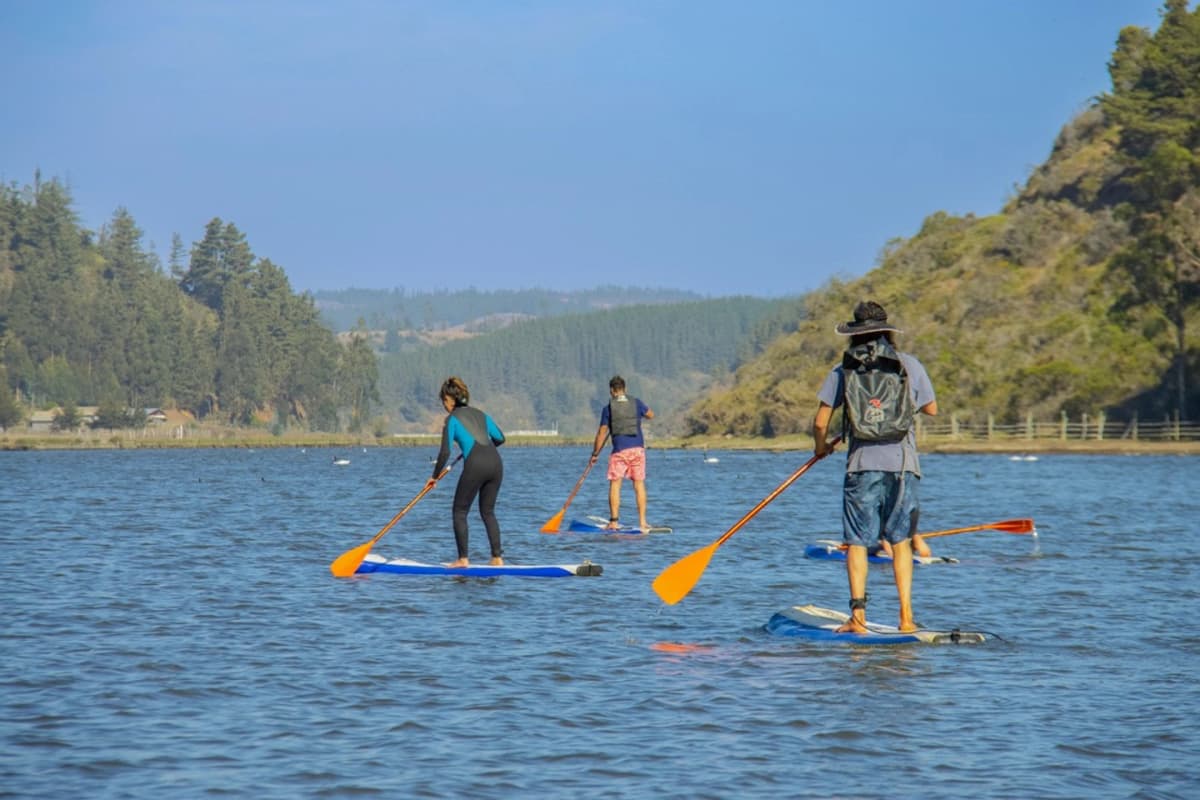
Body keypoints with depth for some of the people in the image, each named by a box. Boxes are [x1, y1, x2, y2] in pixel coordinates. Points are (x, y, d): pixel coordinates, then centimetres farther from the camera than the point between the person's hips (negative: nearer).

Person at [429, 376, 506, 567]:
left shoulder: (452, 419, 3)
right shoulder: (480, 414, 21)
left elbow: (445, 452, -3)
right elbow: (500, 438, 23)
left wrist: (435, 477, 7)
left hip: (475, 465, -6)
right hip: (495, 462, 6)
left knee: (460, 512, 7)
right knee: (488, 512, 17)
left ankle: (463, 559, 1)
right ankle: (497, 557, 9)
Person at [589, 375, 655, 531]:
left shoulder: (608, 408, -2)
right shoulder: (636, 403, 4)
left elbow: (602, 432, 1)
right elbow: (651, 415, 22)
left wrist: (595, 454, 9)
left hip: (619, 450, -2)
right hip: (638, 448, 2)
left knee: (615, 484, 3)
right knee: (639, 484, 7)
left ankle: (614, 521, -3)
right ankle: (642, 521, 5)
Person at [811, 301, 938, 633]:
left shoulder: (843, 371, 2)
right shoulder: (909, 365, 4)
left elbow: (820, 421, 1)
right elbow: (931, 409, 15)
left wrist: (820, 447, 21)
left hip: (862, 464, -1)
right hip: (903, 463, 1)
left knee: (857, 542, 4)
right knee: (900, 541, 10)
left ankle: (858, 615, -5)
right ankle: (905, 614, 2)